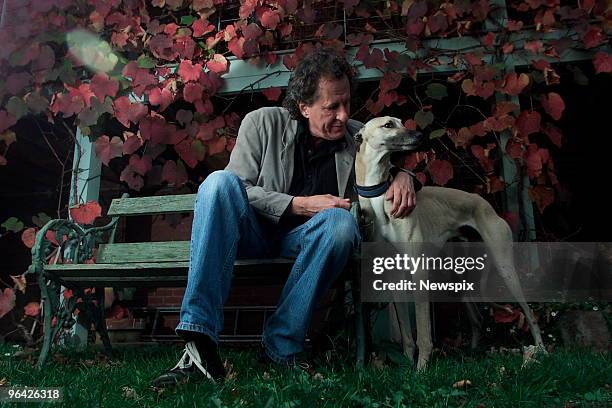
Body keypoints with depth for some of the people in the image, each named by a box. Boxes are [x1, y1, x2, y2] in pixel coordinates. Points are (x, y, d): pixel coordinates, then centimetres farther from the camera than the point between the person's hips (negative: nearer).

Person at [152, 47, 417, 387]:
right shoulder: (263, 123, -2)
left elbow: (392, 163, 20)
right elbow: (236, 190, -8)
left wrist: (402, 176, -6)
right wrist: (299, 205, -18)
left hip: (303, 240, 1)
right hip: (254, 232, -1)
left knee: (341, 221, -33)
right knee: (219, 181, -31)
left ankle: (279, 352, -28)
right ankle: (200, 338, -37)